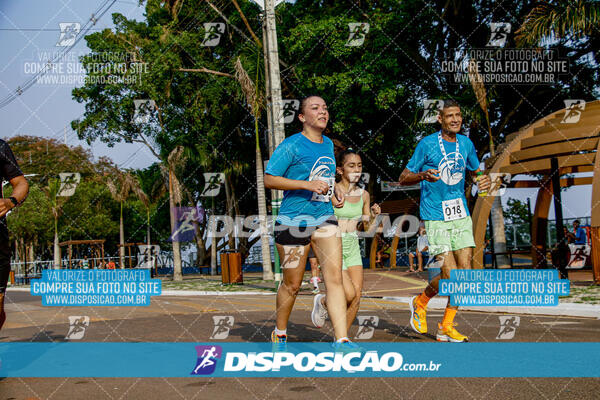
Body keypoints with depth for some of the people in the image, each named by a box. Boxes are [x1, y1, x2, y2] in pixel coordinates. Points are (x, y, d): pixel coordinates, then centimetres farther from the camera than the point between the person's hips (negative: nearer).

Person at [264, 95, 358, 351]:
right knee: (292, 284, 6)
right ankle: (280, 333, 29)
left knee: (334, 277, -9)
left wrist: (334, 190, 11)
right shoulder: (291, 145, -8)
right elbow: (269, 180, -13)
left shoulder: (328, 144, 14)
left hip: (325, 218, 5)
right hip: (293, 221, -5)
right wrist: (307, 184, -21)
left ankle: (341, 340, -10)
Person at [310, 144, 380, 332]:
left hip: (353, 247, 5)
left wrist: (373, 215, -5)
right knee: (349, 294, -14)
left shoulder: (363, 195, 6)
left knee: (357, 297, -2)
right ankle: (323, 301, 18)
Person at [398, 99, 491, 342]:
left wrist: (485, 180, 1)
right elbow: (403, 179, -3)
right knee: (450, 276, -11)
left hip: (461, 215, 5)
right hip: (435, 217, -5)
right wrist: (424, 175, -23)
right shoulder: (427, 144, -7)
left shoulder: (466, 144, 8)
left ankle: (446, 327, 13)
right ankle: (420, 303, 19)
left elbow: (476, 171, 24)